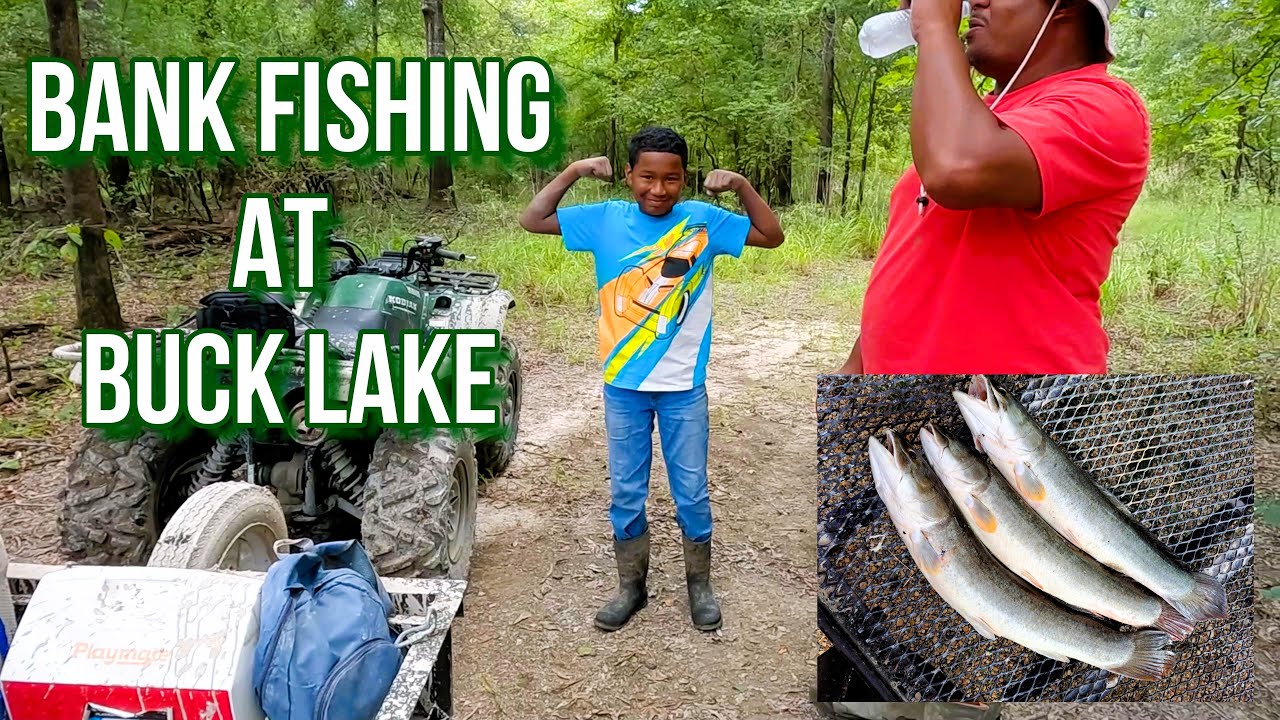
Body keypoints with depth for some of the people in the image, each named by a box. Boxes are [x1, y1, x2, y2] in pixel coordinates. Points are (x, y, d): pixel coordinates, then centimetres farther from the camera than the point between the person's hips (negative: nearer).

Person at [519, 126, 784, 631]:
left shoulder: (702, 221, -4)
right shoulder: (605, 220, -3)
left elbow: (772, 236, -2)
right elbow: (532, 221, -1)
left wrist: (741, 186, -14)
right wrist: (573, 172, -10)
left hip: (684, 388, -1)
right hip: (623, 387, 1)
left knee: (692, 493, 10)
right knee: (626, 493, 12)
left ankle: (699, 583, 31)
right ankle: (631, 585, 30)